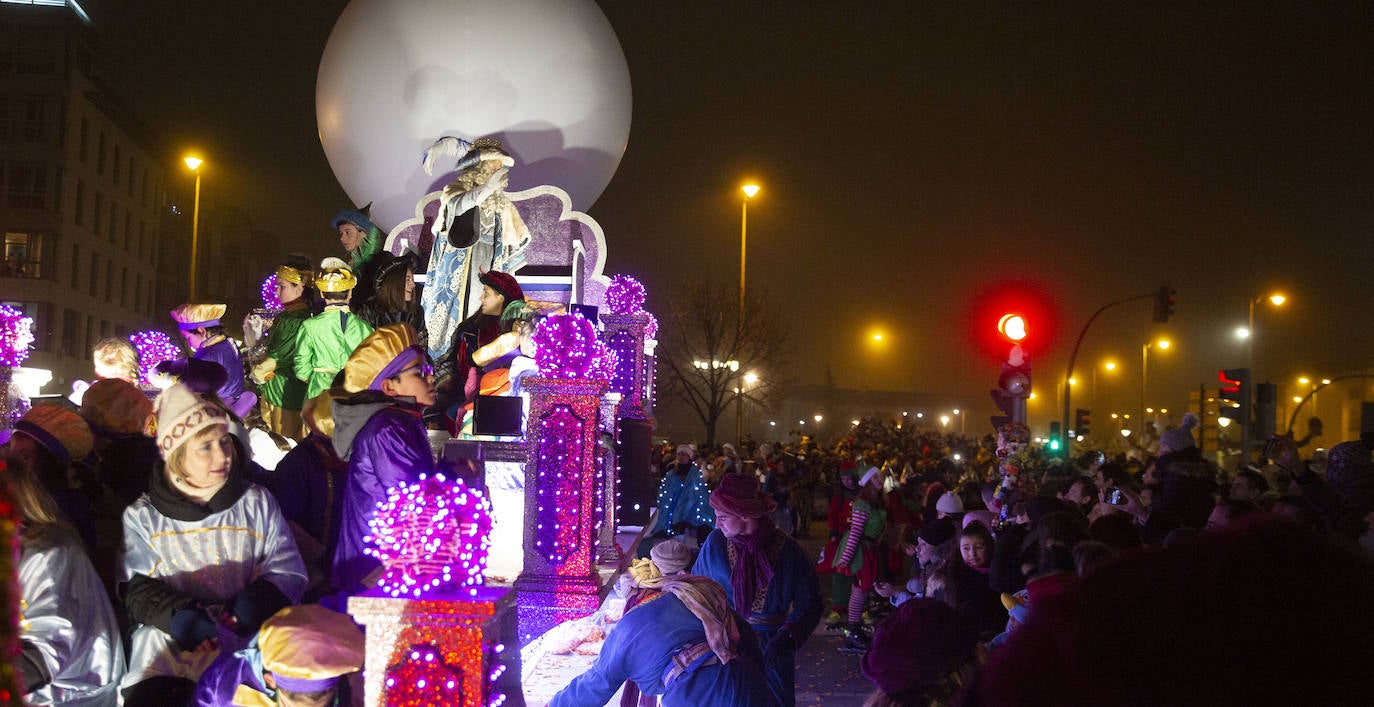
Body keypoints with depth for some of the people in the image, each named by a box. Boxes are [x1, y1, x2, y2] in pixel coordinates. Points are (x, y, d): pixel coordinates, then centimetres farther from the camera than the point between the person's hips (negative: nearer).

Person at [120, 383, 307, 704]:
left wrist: (257, 601, -12)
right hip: (168, 640, -1)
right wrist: (177, 614, -18)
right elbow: (137, 587, 2)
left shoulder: (257, 503, 14)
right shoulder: (141, 517, 11)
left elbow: (287, 571, 10)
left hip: (244, 638, 1)